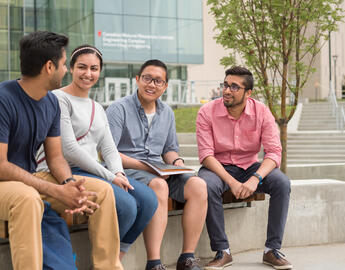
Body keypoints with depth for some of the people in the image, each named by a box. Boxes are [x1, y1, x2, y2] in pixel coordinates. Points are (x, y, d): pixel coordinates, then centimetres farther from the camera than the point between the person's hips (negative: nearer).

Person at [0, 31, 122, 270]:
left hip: (31, 178, 8)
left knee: (103, 191, -1)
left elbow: (56, 157, 6)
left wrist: (69, 184, -17)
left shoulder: (51, 102, 4)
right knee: (27, 197, -41)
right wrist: (57, 191, -26)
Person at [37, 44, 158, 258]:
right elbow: (68, 149, -14)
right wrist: (109, 176, -14)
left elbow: (109, 148, 15)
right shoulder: (58, 99, -5)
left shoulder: (98, 109, 21)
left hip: (94, 171, 8)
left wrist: (118, 172, -8)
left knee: (148, 199, -11)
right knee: (126, 205, -27)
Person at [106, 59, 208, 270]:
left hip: (159, 172, 6)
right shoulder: (120, 109, -3)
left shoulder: (167, 113, 18)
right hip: (127, 171, -6)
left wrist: (177, 162, 1)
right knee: (159, 185, -37)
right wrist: (143, 166, -18)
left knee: (198, 186, -19)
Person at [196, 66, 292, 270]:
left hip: (251, 167, 2)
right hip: (219, 167, -1)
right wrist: (232, 182, -31)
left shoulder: (261, 112, -8)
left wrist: (255, 178, -32)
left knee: (282, 183, -24)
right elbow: (206, 154, -18)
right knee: (207, 185, -35)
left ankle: (272, 249, -14)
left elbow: (274, 152, -13)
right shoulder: (207, 112, -12)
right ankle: (222, 252, -22)